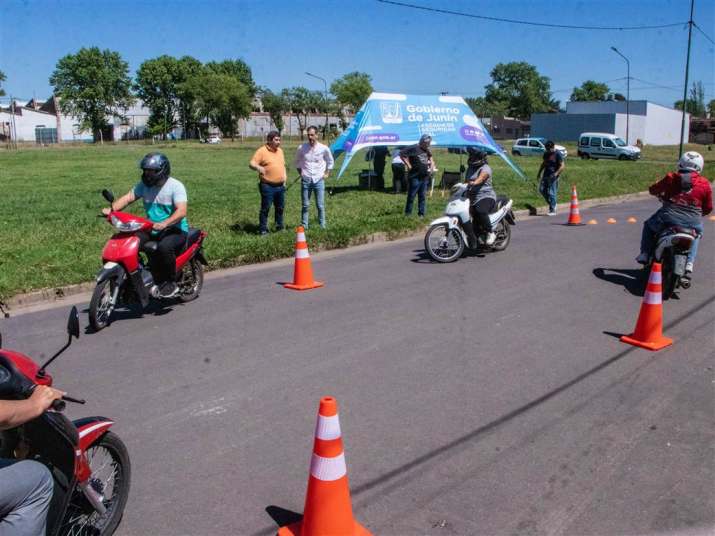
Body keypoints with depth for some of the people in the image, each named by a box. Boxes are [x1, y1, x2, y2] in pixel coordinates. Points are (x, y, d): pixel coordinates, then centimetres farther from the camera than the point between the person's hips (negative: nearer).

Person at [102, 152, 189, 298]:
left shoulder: (176, 186, -12)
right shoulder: (144, 185, 8)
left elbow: (181, 211, -25)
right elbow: (128, 197, 0)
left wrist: (164, 224, -40)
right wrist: (111, 209, -20)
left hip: (175, 229, -6)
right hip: (151, 229, 6)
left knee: (164, 247, -36)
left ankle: (171, 284, -18)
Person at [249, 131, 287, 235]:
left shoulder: (280, 150, 13)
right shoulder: (262, 151, -8)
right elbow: (251, 164, -15)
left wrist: (284, 179, 15)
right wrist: (258, 167, -36)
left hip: (280, 186, 6)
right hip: (267, 186, -6)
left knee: (280, 207, 14)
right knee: (265, 208, -2)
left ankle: (280, 227, 28)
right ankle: (263, 229, 6)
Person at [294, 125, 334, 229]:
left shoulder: (324, 148, -4)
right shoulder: (301, 148, -2)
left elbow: (330, 162, 14)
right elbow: (297, 161, 16)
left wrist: (327, 173, 9)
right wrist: (300, 172, 9)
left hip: (319, 180, 0)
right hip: (306, 180, 0)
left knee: (320, 205, 3)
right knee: (305, 205, 4)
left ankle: (322, 226, 14)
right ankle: (304, 226, 12)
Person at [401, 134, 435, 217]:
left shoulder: (427, 150, 14)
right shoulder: (413, 148, -10)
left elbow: (430, 158, 33)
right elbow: (402, 154, -16)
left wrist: (431, 166, 17)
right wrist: (408, 165, -16)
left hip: (425, 177, 7)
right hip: (415, 176, -7)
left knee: (422, 196, 10)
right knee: (411, 195, -3)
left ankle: (421, 213, 15)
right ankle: (408, 213, 6)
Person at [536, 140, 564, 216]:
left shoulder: (558, 154, -11)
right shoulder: (546, 153, 10)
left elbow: (562, 166, -14)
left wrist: (556, 173, -25)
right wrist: (539, 173, 19)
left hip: (553, 176, -7)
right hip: (546, 175, 7)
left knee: (552, 193, -7)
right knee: (541, 189, 4)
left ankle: (552, 210, 0)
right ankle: (552, 204, 22)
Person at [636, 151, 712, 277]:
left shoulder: (671, 178, 1)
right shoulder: (705, 184, 4)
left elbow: (653, 190, 15)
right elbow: (708, 208, 12)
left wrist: (661, 195, 38)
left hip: (668, 218, -1)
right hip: (692, 223, 1)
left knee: (649, 225, 30)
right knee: (698, 232, 37)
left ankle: (644, 254, 21)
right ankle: (689, 264, 24)